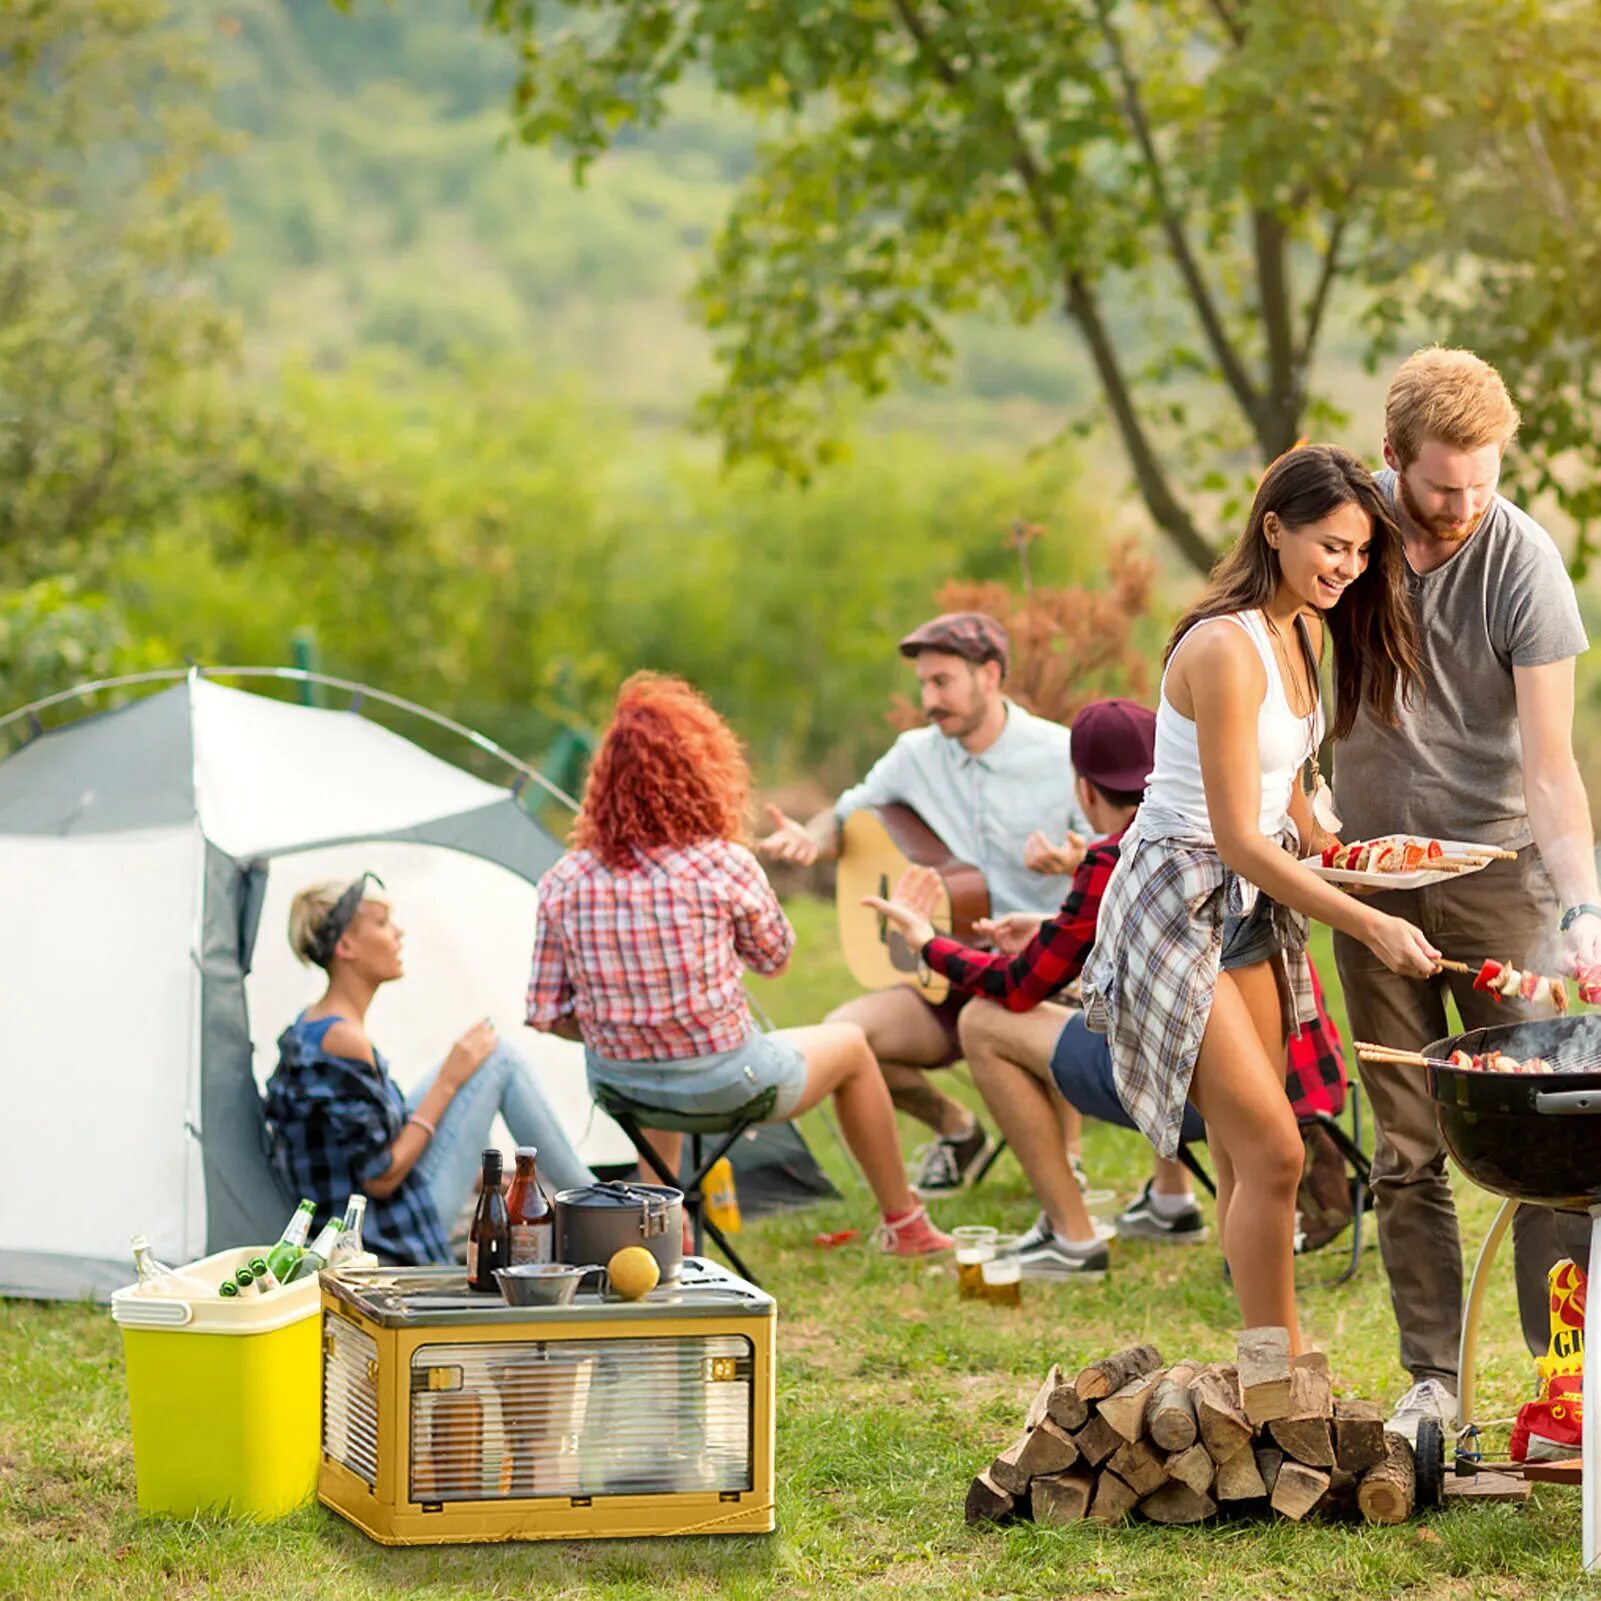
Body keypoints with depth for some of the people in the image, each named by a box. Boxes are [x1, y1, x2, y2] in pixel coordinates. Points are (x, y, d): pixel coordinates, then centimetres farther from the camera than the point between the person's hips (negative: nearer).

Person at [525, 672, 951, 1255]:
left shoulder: (565, 884, -9)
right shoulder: (724, 866, -17)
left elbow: (545, 1012, -5)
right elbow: (774, 959, 2)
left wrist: (613, 1031, 11)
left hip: (617, 1082, 4)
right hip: (720, 1083, -4)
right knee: (850, 1045, 26)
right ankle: (903, 1224, 39)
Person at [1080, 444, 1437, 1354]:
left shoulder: (1306, 630, 6)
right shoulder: (1225, 648, -23)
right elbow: (1238, 839, -25)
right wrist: (1372, 926, -28)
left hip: (1254, 903, 9)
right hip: (1179, 901, -9)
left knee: (1251, 1160, 11)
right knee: (1271, 1153, -13)